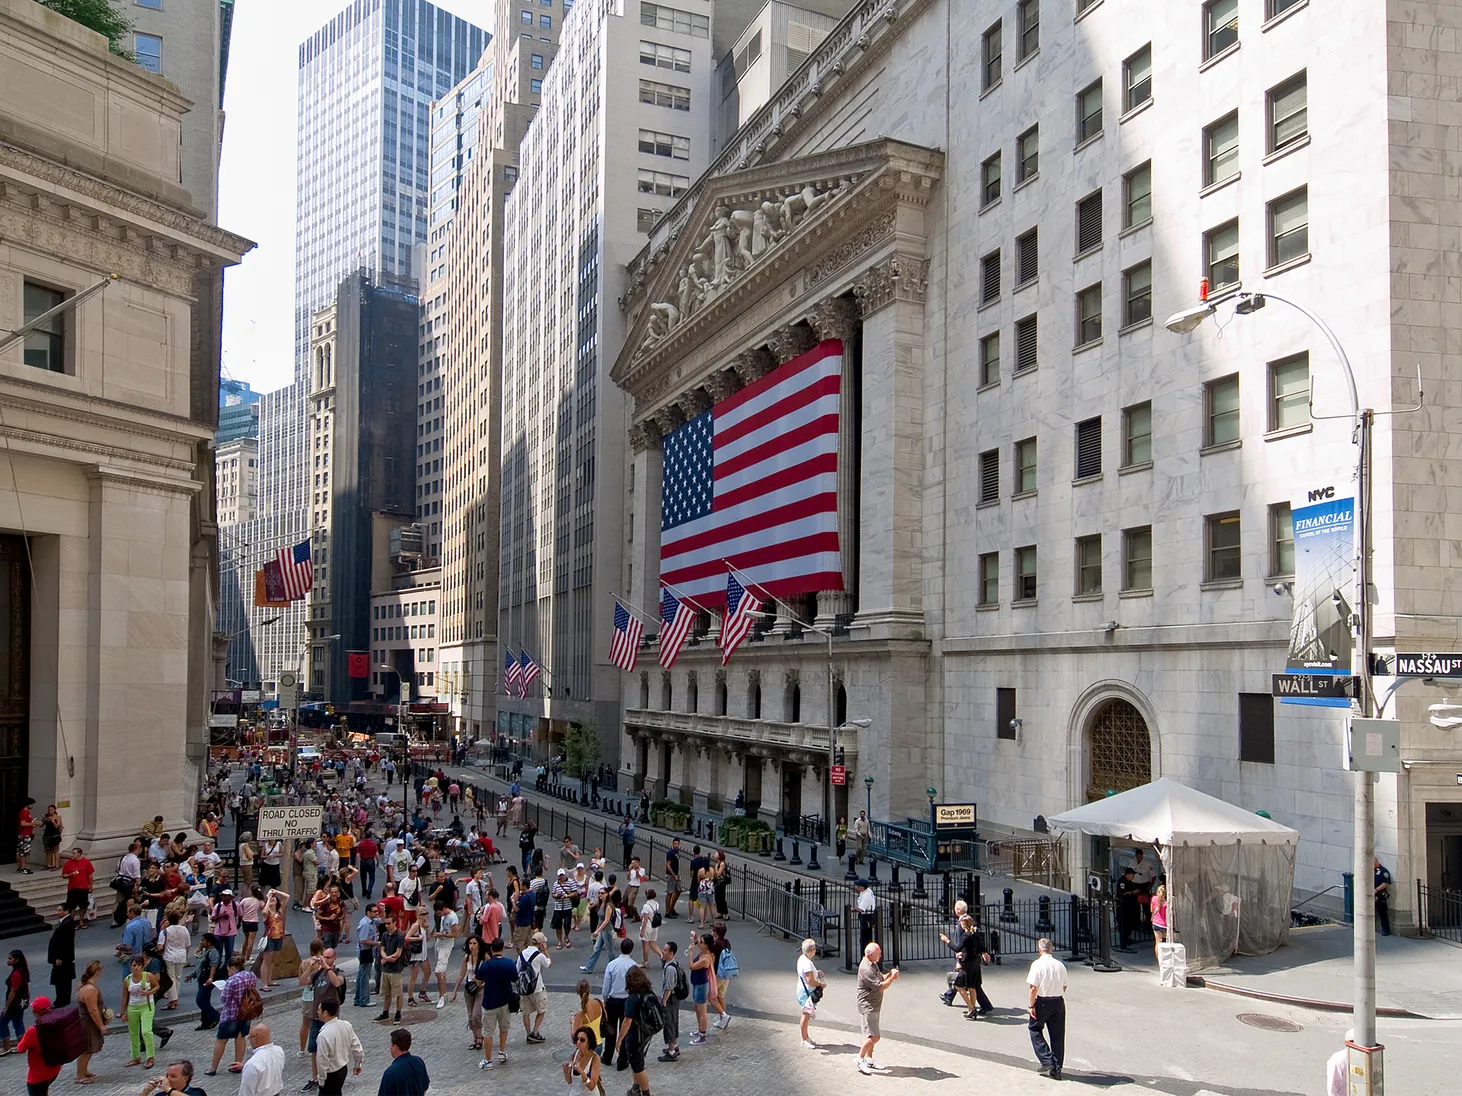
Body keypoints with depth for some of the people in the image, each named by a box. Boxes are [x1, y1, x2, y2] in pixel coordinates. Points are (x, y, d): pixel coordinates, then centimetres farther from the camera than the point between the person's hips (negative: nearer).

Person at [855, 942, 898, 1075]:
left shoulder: (873, 964, 10)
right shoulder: (866, 969, -23)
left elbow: (880, 978, 19)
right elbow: (880, 987, -23)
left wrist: (889, 975, -1)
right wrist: (892, 978, -14)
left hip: (874, 1006, 10)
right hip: (867, 1007, -10)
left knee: (873, 1036, 15)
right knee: (874, 1036, -11)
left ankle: (869, 1059, 24)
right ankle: (860, 1058, 2)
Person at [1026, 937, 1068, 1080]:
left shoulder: (1037, 964, -13)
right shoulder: (1060, 965, 1)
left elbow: (1034, 988, -17)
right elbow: (1064, 986, 10)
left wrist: (1032, 1005, -9)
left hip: (1042, 1002, -4)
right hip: (1059, 1002, 4)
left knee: (1035, 1029, 15)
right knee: (1058, 1036, 11)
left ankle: (1046, 1061, 4)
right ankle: (1056, 1070, 15)